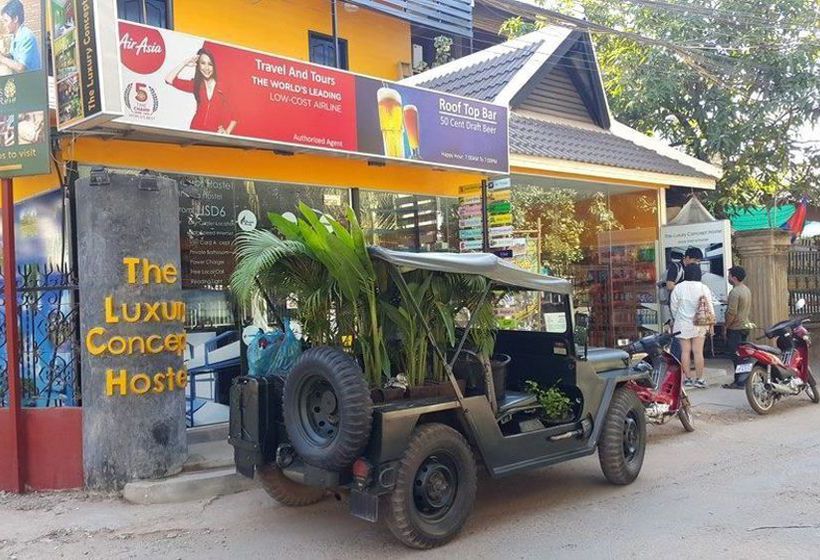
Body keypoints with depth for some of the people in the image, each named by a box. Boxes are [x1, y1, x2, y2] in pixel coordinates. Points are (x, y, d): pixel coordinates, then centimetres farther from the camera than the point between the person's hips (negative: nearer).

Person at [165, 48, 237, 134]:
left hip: (215, 134, -2)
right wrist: (185, 64, 6)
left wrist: (227, 132, -11)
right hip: (196, 131, 2)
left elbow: (232, 116, 3)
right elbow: (169, 79, 6)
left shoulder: (222, 88, 1)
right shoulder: (195, 85, 10)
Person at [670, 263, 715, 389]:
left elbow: (673, 307, 2)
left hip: (683, 325, 0)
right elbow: (709, 307, 0)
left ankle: (687, 378, 8)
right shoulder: (703, 288, -5)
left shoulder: (678, 288, -4)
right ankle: (699, 379, 3)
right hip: (699, 325, 0)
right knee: (698, 351, 0)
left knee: (685, 351, 4)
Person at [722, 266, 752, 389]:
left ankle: (739, 383, -4)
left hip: (735, 328, -10)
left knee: (736, 356, -6)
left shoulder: (735, 292, -18)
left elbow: (732, 313, -21)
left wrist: (726, 327, -12)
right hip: (745, 326, 10)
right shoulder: (747, 290, 12)